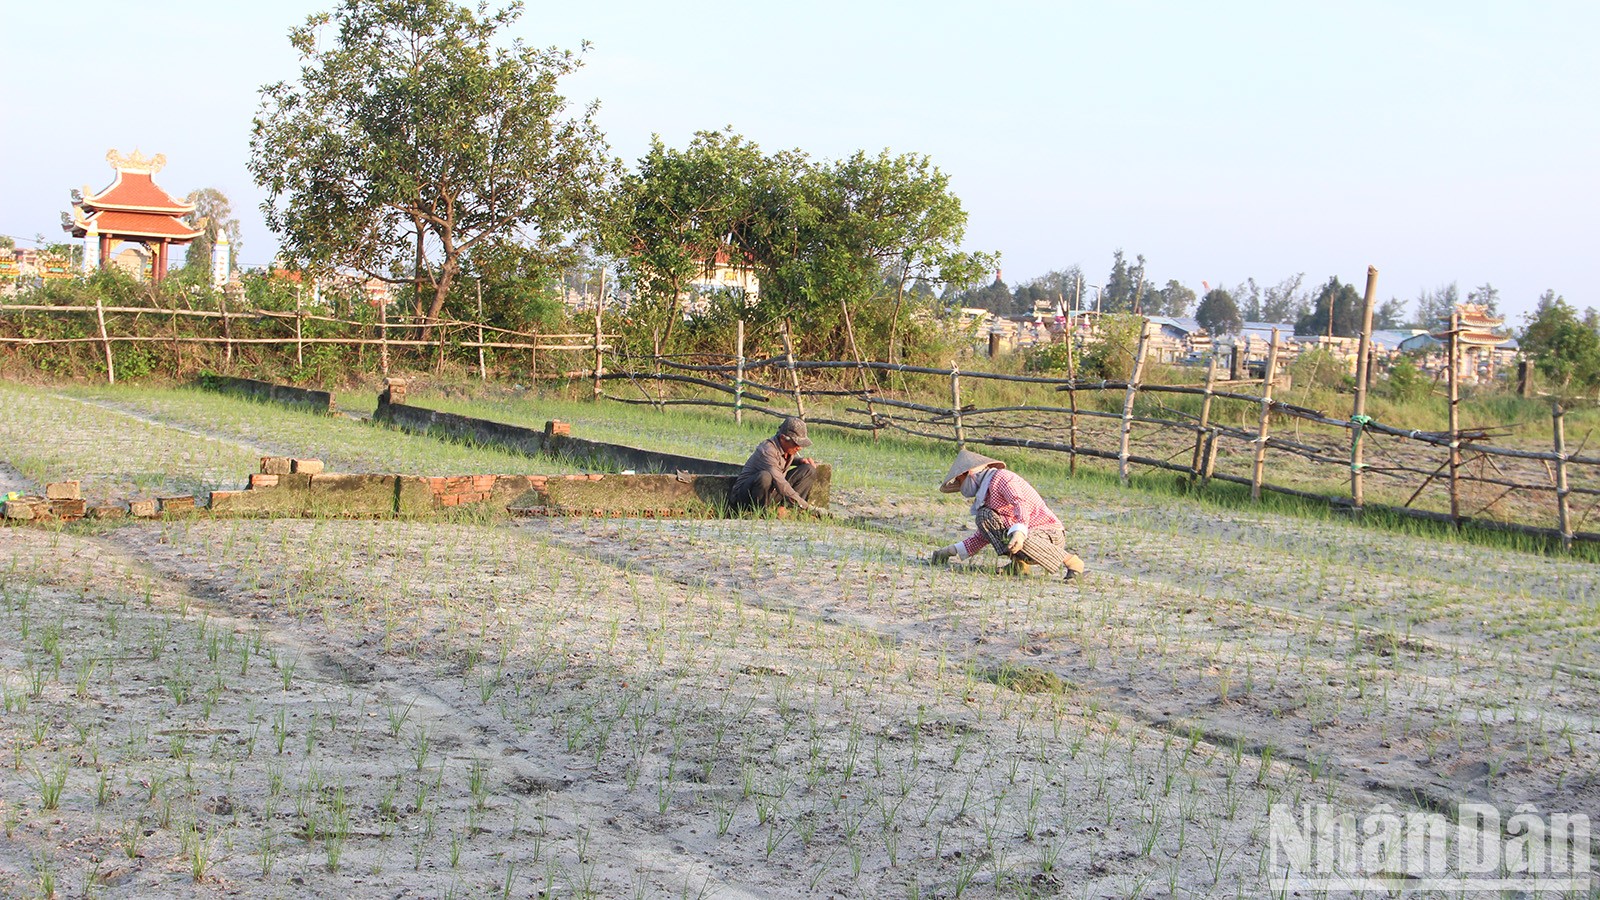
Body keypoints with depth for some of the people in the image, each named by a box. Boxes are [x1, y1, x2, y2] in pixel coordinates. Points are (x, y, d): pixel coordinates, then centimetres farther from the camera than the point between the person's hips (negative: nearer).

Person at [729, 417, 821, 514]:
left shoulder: (788, 448, 1)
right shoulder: (767, 451, -26)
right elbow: (780, 484, -33)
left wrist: (801, 461, 4)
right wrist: (806, 506, -34)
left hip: (772, 493, 9)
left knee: (809, 470, 0)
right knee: (765, 476, -42)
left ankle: (786, 507, -12)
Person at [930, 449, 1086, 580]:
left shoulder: (1000, 477, -10)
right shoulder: (986, 491, 20)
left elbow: (1021, 503, -29)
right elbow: (983, 536, 23)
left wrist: (1019, 532, -46)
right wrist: (952, 550, 18)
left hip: (1049, 533, -8)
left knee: (1021, 544, -40)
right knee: (984, 516, -1)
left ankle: (1070, 561, -18)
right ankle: (1018, 563, -5)